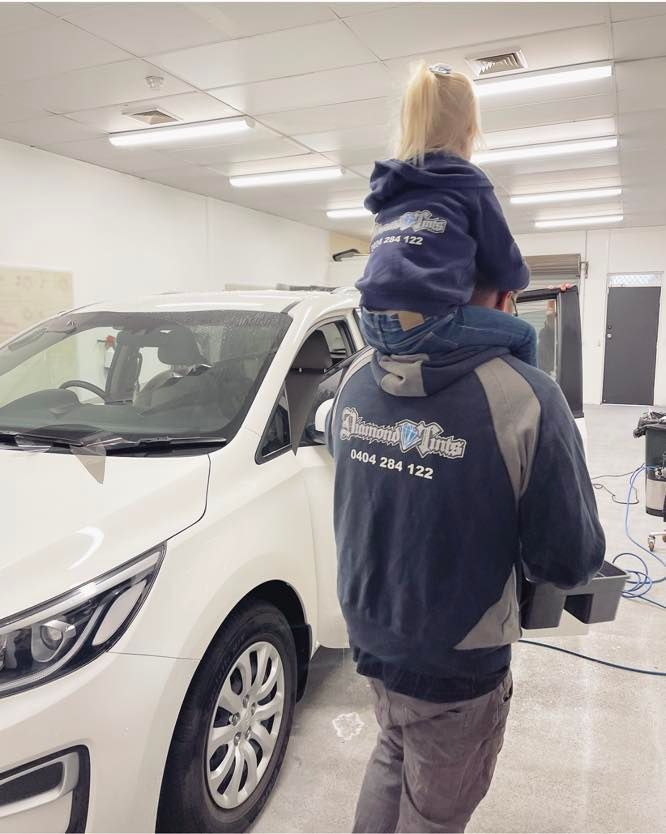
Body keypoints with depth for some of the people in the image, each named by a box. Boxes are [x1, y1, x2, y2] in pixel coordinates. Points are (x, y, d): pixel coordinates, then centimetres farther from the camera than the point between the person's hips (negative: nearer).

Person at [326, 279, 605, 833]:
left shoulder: (357, 376, -9)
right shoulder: (525, 397, -28)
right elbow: (570, 562, -19)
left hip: (370, 633, 5)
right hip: (454, 662, -5)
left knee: (392, 758, 33)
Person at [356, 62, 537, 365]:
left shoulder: (389, 186, 22)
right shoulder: (468, 183, 4)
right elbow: (504, 267, 8)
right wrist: (521, 277, 31)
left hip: (374, 324, 7)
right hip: (424, 323, -7)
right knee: (524, 336, 16)